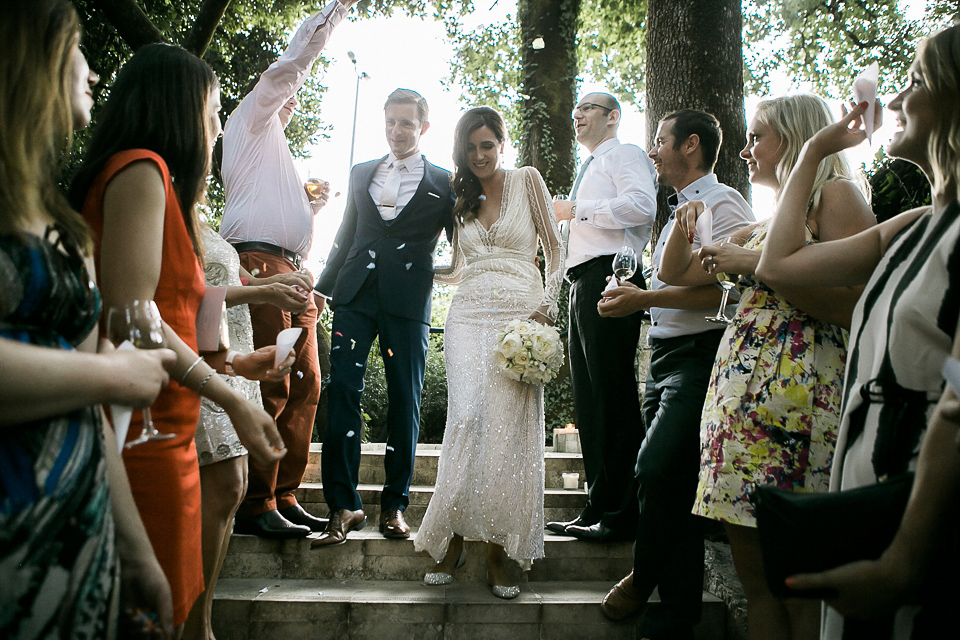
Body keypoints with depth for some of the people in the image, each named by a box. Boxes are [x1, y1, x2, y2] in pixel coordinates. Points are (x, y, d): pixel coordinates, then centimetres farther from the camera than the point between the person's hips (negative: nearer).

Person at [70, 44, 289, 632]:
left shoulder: (158, 184, 21)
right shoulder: (140, 169, -8)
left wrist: (235, 363, 19)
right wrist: (233, 400, -17)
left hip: (164, 436, 10)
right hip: (144, 438, -10)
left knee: (169, 601, 14)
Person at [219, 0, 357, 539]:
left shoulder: (280, 152, 34)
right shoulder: (251, 122, 11)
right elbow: (294, 61, 1)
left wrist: (313, 205, 19)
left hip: (294, 273, 9)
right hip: (259, 264, -9)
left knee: (305, 386, 3)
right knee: (270, 389, -14)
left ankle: (285, 498, 7)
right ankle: (256, 506, -11)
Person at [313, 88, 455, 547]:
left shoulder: (443, 183, 8)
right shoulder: (361, 174, 17)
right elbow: (345, 236, 20)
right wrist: (324, 285, 14)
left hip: (408, 303, -2)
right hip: (355, 297, 2)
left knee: (404, 402, 3)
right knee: (342, 394, -7)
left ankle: (394, 505, 13)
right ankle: (343, 506, -2)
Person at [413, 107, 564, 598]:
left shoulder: (527, 181, 9)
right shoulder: (460, 197, 19)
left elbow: (555, 251, 6)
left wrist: (547, 305, -5)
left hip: (521, 314, -2)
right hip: (469, 314, 2)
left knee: (511, 425, -9)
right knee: (467, 417, -16)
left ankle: (498, 548, -4)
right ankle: (452, 538, -8)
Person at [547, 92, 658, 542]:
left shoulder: (624, 155, 1)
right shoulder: (588, 169, 29)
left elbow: (642, 205, -18)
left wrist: (575, 210, -12)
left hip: (609, 278, -10)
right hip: (582, 284, 10)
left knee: (614, 394, -11)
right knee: (589, 399, 8)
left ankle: (623, 513, -8)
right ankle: (597, 508, 12)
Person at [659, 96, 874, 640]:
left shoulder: (836, 194, -1)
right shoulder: (762, 226, 24)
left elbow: (854, 305, -15)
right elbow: (674, 274, 30)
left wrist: (758, 264, -11)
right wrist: (687, 224, 12)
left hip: (800, 393, -8)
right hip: (739, 389, 8)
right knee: (753, 572, 9)